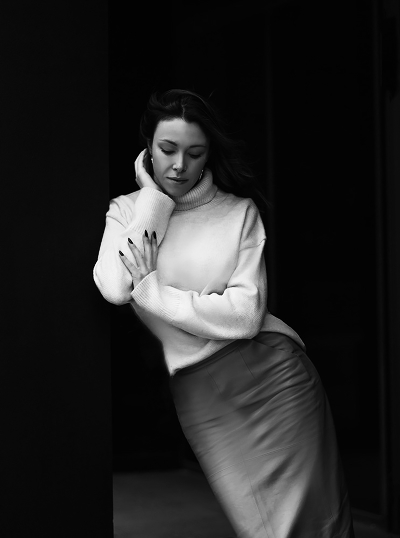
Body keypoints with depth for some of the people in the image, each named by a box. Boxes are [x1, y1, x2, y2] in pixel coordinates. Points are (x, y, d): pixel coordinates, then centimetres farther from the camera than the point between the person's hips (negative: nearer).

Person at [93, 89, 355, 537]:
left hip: (274, 372, 0)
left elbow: (245, 315, -10)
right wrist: (156, 200, -5)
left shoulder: (239, 212, 3)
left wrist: (149, 292, -10)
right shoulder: (126, 211, 8)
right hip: (199, 395, 0)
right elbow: (114, 288, -14)